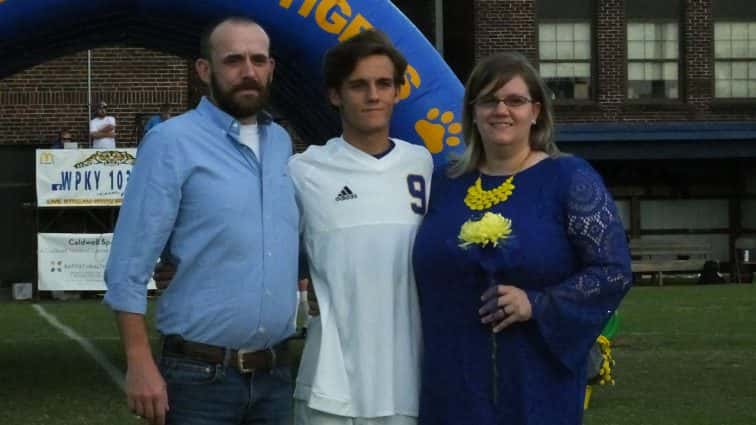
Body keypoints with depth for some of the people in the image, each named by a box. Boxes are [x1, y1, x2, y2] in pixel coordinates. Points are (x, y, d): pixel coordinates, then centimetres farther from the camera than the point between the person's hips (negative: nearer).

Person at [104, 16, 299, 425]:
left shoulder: (281, 143, 10)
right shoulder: (172, 142, -9)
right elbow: (128, 267, -11)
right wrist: (140, 365, -16)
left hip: (274, 374, 5)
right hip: (201, 377, -5)